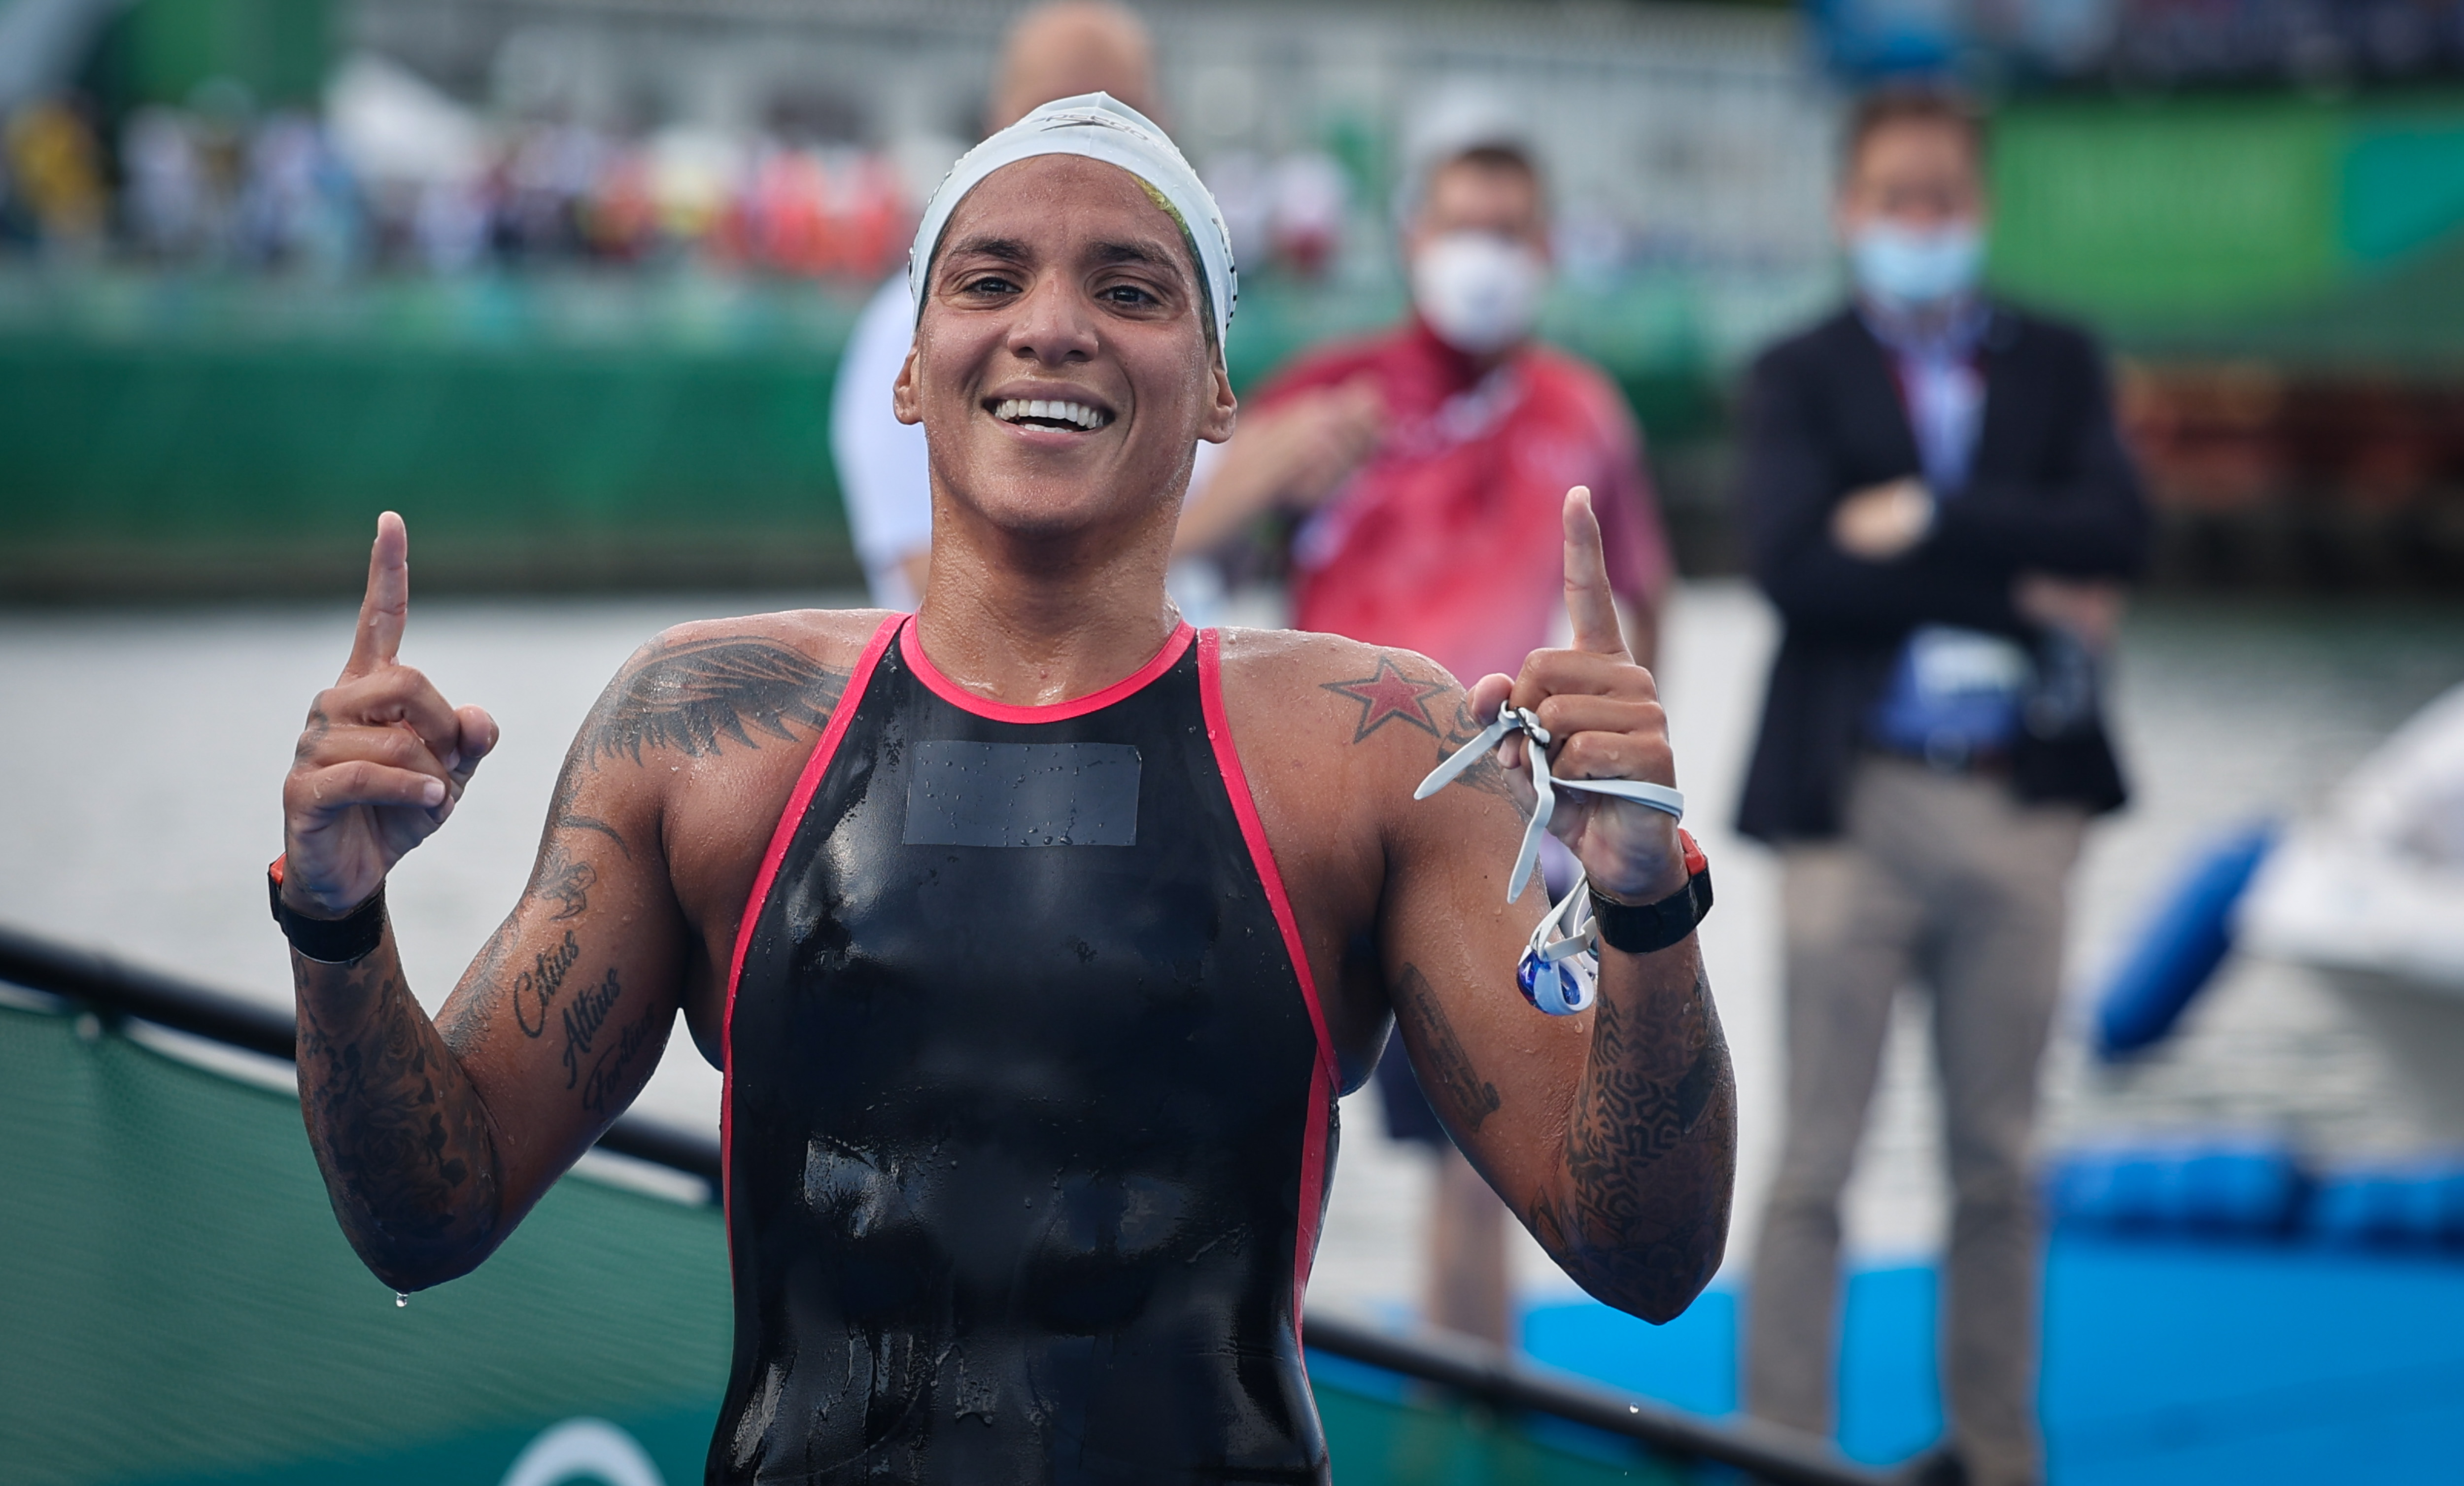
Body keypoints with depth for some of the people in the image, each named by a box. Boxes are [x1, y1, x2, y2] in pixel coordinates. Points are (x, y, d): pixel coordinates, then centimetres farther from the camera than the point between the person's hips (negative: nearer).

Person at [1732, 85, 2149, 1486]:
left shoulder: (2058, 364, 12)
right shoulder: (1800, 375, 5)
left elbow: (2117, 531, -5)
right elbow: (1798, 565, -11)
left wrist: (1931, 518, -12)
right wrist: (2015, 590, -10)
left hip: (2023, 803, 2)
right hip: (1856, 798, -2)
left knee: (1999, 1161, 10)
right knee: (1817, 1161, -1)